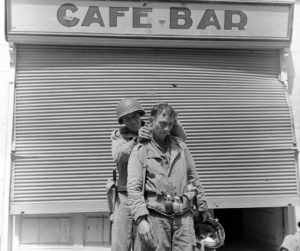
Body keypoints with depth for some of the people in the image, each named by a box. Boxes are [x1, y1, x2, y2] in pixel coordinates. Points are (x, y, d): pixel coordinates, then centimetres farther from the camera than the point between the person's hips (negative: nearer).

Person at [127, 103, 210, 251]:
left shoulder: (180, 146, 13)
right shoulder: (140, 150, 1)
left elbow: (193, 178, 18)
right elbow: (133, 188, -8)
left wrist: (203, 208, 18)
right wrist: (141, 219, -18)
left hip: (184, 216, 3)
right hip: (156, 216, -3)